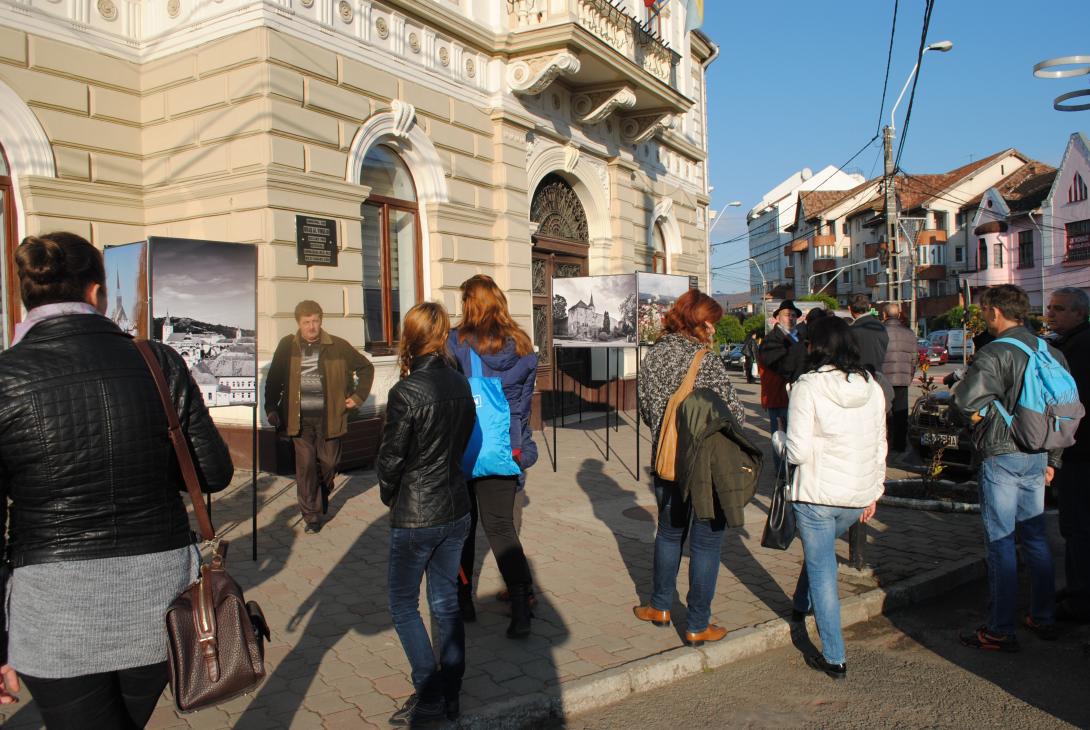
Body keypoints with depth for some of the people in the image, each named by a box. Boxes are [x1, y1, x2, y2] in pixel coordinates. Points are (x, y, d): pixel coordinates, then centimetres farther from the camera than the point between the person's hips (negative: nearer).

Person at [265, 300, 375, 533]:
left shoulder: (337, 346, 0)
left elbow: (366, 368, 11)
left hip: (329, 417, 0)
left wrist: (358, 397, 7)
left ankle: (323, 493, 40)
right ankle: (311, 517, 10)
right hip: (300, 419, 0)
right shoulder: (287, 346, 3)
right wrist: (271, 409, 4)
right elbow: (273, 380, 10)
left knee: (329, 463, 8)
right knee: (305, 467, -1)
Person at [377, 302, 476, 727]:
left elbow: (389, 460, -14)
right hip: (456, 511, 7)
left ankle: (428, 696, 13)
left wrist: (389, 497, 4)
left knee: (404, 605, 10)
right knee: (447, 604, 16)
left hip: (415, 516, -6)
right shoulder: (461, 385, 1)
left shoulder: (406, 392, -19)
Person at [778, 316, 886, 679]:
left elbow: (798, 452, -16)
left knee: (822, 570, 6)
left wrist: (779, 438, 5)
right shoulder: (872, 387, 4)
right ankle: (801, 606, 47)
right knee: (820, 551, 29)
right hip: (859, 495, 6)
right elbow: (879, 445, 11)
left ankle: (834, 658, 12)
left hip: (817, 493, -6)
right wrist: (873, 492, 21)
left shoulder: (808, 386, -14)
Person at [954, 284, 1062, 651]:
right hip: (1037, 456, 7)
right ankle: (1044, 618, 29)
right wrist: (1052, 459, 19)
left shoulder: (996, 353, -16)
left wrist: (981, 417, -7)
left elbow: (967, 397, -31)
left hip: (1001, 456, -7)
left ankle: (1000, 631, 7)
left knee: (1001, 542, -1)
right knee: (1035, 536, 18)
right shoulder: (1050, 352, 8)